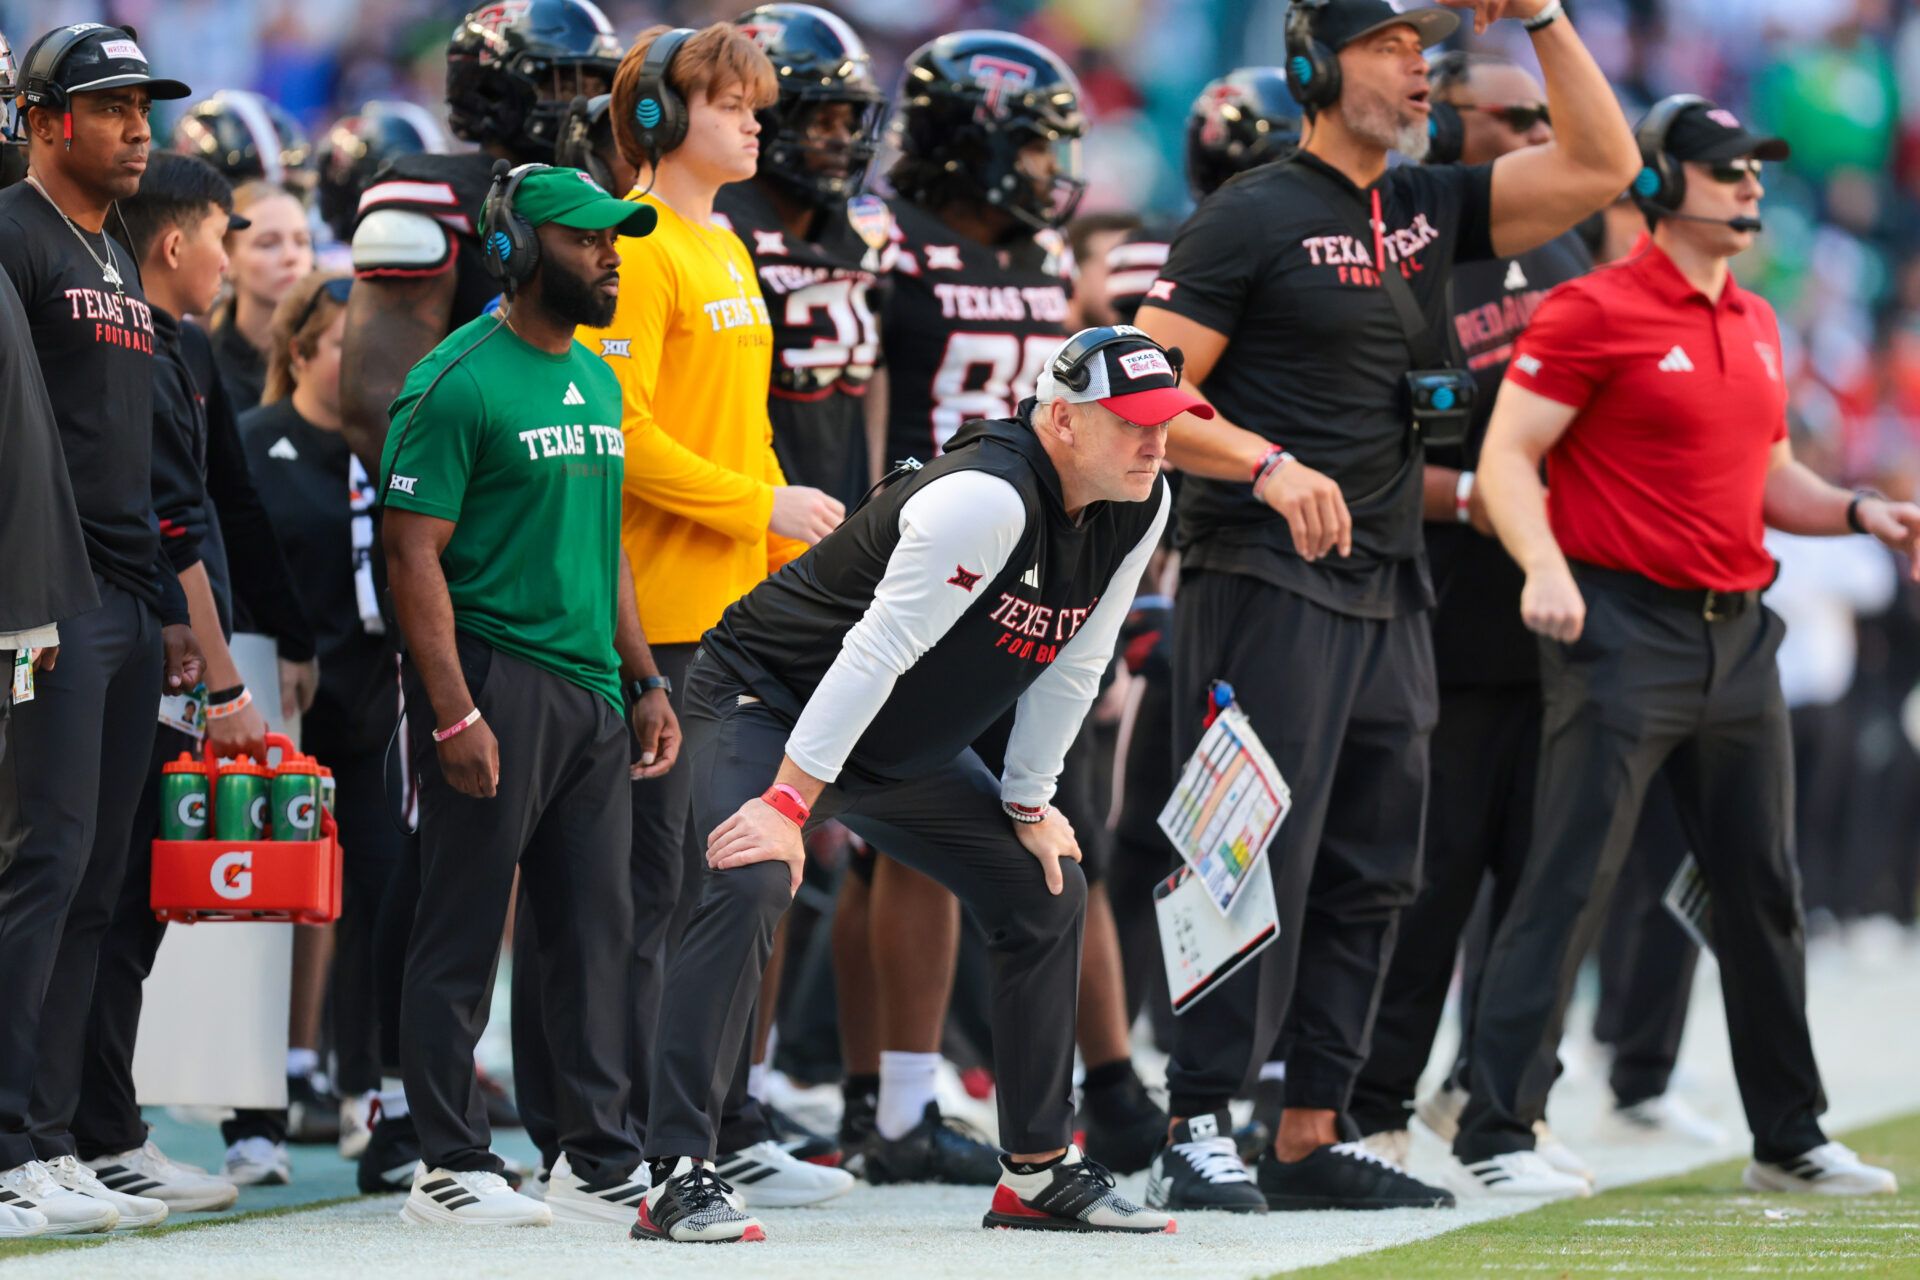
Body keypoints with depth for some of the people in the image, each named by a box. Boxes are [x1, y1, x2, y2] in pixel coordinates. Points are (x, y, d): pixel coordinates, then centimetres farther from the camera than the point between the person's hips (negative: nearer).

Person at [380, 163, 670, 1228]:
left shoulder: (596, 381, 16)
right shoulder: (460, 381, -10)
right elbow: (412, 551, -14)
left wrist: (644, 681, 17)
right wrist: (454, 713, -20)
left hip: (589, 690, 8)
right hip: (494, 679, -8)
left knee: (598, 931, 9)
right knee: (463, 934, -2)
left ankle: (601, 1164, 15)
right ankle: (450, 1169, 3)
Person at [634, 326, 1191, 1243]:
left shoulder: (1138, 510, -7)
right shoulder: (986, 498, -33)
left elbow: (1072, 666, 4)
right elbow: (876, 652, -34)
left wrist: (1029, 805, 5)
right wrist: (787, 803, -35)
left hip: (904, 746, 9)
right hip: (766, 702, -9)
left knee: (1048, 889, 9)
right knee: (752, 884, -30)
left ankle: (1041, 1171, 19)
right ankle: (677, 1177, -30)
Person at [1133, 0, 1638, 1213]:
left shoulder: (1432, 209, 14)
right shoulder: (1251, 217, -5)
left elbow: (1603, 167, 10)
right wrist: (1270, 465, -24)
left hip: (1390, 592, 7)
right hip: (1266, 581, -7)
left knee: (1371, 875, 8)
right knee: (1261, 861, -10)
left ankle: (1314, 1136, 13)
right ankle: (1200, 1131, -7)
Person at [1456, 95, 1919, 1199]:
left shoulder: (1756, 326, 16)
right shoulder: (1598, 311, -7)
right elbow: (1508, 457, -11)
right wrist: (1544, 566, -26)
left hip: (1737, 632, 8)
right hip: (1625, 630, -7)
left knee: (1766, 892, 11)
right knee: (1570, 887, -9)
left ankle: (1790, 1140, 21)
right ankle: (1496, 1136, -6)